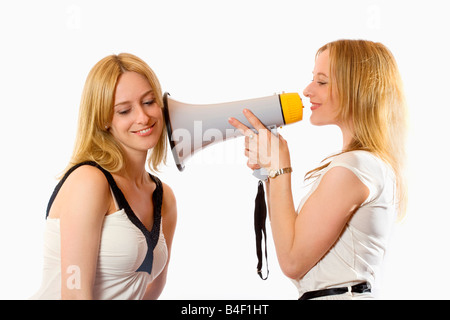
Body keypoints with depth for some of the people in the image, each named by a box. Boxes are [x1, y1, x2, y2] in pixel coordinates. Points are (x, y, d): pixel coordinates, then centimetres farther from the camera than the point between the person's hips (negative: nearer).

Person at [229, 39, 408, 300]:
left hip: (336, 294, -9)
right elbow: (296, 237, 12)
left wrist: (280, 166, -13)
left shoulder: (351, 168, -18)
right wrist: (269, 170, 1)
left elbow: (292, 261, -16)